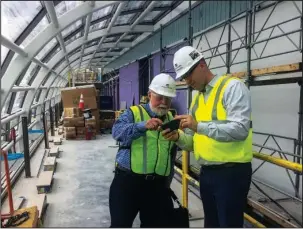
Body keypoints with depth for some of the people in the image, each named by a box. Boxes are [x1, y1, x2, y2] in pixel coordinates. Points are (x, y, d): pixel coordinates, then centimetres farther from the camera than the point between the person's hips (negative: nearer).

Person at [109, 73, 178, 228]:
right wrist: (143, 126, -35)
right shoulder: (133, 112, 0)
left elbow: (172, 155, 16)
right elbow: (117, 131, -20)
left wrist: (167, 182, 13)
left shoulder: (171, 120, 12)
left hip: (158, 184, 4)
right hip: (127, 180, -4)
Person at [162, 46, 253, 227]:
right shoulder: (197, 98, 12)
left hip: (232, 172, -7)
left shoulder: (233, 86, -10)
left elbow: (240, 129, -23)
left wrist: (199, 126, -26)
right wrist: (178, 137, -9)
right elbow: (193, 141, 12)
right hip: (207, 172, 8)